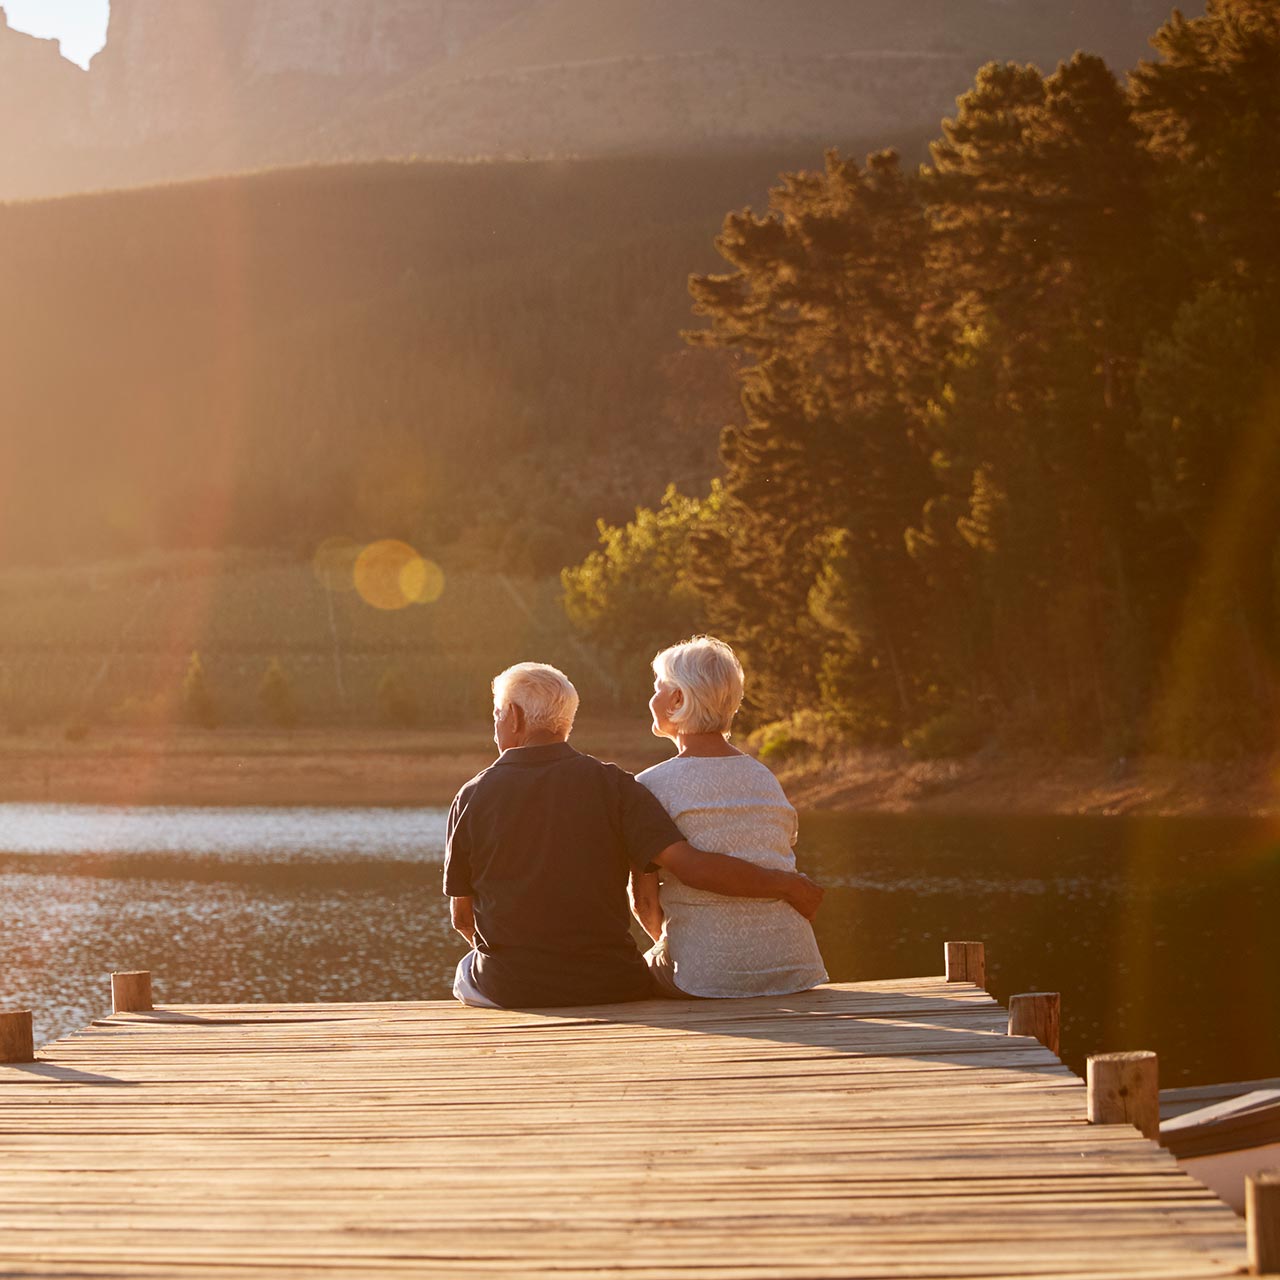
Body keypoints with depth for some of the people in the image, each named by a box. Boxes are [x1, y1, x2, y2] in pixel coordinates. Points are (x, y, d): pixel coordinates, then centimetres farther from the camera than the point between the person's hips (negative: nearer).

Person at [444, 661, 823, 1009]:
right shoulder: (611, 785, -6)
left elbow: (462, 915, 4)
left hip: (509, 992, 0)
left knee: (467, 973, 34)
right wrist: (786, 884, -3)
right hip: (608, 987, 0)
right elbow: (690, 866, -15)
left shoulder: (473, 797, -3)